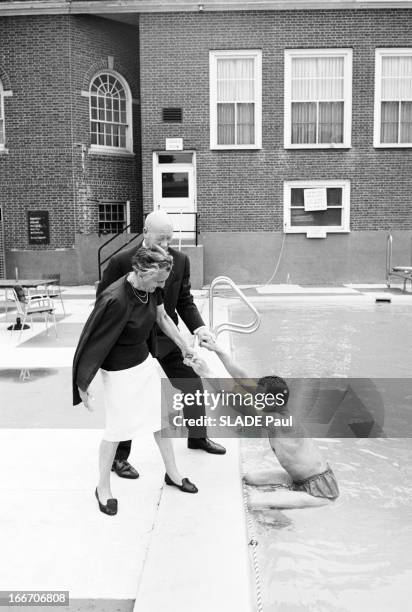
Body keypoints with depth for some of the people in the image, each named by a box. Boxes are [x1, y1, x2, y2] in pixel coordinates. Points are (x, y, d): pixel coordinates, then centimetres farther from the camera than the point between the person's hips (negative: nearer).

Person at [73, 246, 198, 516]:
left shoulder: (152, 289, -9)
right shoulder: (115, 300, -31)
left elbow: (163, 318, 9)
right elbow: (95, 342, -22)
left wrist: (185, 347, 18)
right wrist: (83, 385, -14)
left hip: (146, 362, 7)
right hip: (120, 372, -7)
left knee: (162, 418, 17)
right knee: (116, 430, 7)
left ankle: (172, 473, 37)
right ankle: (103, 488, 30)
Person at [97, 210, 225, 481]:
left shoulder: (180, 260, -5)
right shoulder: (122, 261, -17)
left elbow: (185, 301, 1)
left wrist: (198, 326, -16)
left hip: (165, 337, 4)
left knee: (193, 385, 11)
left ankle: (197, 437, 37)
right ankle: (119, 457, 22)